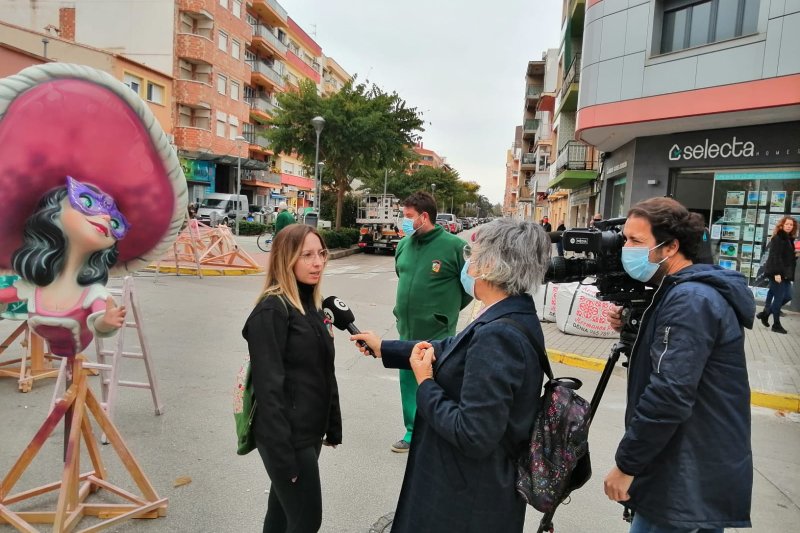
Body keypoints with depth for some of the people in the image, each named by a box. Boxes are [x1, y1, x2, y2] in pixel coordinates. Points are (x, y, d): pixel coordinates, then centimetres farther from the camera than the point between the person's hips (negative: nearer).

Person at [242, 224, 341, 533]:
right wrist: (282, 455, -21)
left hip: (310, 430, 8)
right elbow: (269, 386, -21)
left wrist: (333, 425, 15)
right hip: (287, 436, -7)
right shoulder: (272, 310, -18)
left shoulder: (312, 303, 8)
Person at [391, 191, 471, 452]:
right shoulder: (403, 244, 3)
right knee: (408, 383, 16)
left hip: (437, 334, -6)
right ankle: (412, 433, 34)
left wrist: (448, 308, 3)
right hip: (406, 330, 6)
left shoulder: (453, 245, -15)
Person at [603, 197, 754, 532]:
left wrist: (627, 465, -19)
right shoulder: (686, 292, 8)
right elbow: (664, 353, 17)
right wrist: (633, 331, -1)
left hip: (688, 482, -9)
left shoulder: (690, 300, -22)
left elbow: (669, 397, -28)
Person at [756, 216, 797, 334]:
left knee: (787, 296, 8)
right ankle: (776, 324, 5)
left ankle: (765, 313, 21)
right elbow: (775, 257, -19)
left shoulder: (790, 239, 14)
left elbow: (790, 257, 22)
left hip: (786, 273, 8)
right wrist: (777, 273, -24)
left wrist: (796, 256, 4)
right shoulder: (777, 238, -11)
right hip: (777, 273, -8)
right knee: (779, 297, -4)